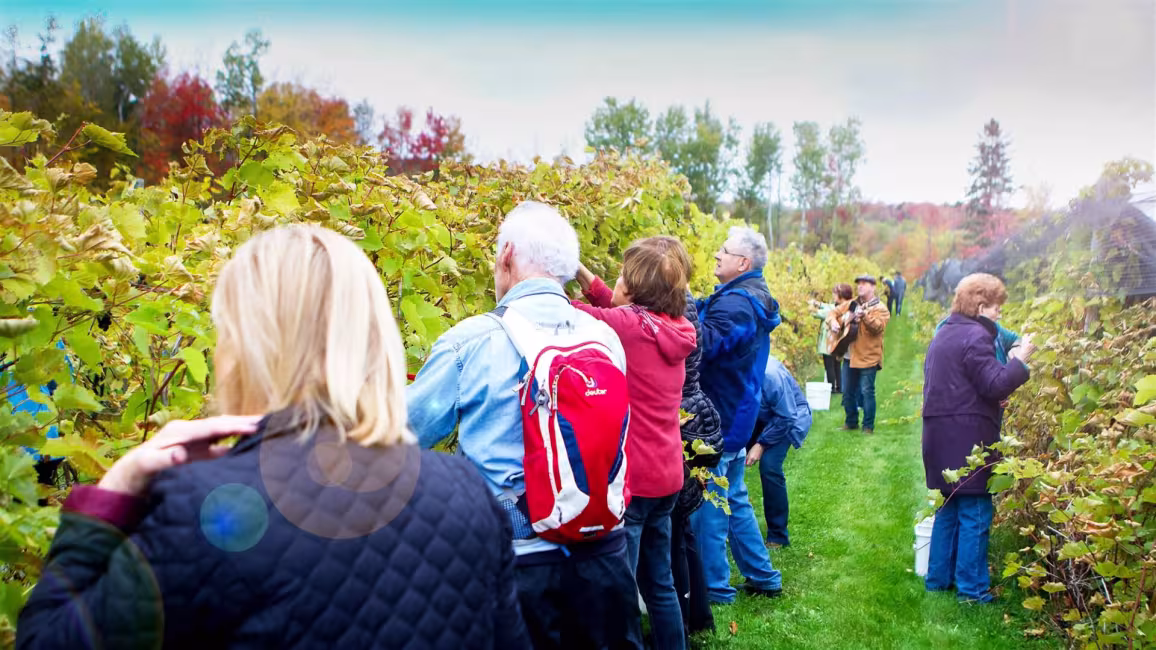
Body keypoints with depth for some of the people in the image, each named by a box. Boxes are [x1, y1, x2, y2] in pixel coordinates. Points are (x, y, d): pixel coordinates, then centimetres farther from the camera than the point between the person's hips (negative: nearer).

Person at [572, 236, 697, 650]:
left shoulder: (626, 327, -18)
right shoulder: (673, 329, 2)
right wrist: (579, 269, 11)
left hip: (629, 478, -8)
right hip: (664, 476, 8)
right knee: (659, 583, 21)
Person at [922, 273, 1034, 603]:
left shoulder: (944, 334, 16)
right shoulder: (975, 336, -14)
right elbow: (995, 386, -19)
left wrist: (1009, 362, 15)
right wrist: (1019, 360, -9)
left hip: (940, 434, 9)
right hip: (967, 438, -9)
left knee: (949, 508, 17)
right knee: (975, 513, -1)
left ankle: (939, 577, 23)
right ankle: (971, 587, 4)